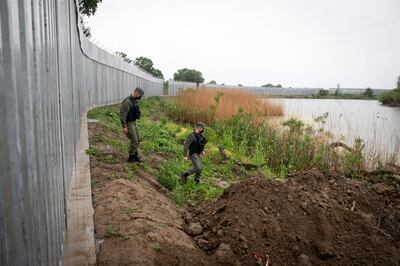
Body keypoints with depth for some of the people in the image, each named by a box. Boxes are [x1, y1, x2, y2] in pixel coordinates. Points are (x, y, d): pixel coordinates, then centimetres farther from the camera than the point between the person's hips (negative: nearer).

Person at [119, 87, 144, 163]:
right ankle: (131, 158, 8)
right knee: (134, 141, -6)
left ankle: (136, 156, 24)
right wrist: (124, 127, -24)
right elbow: (122, 114, -24)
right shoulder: (127, 101, -22)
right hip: (128, 124, -10)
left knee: (137, 140, 13)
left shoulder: (135, 100, 8)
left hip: (133, 122, 10)